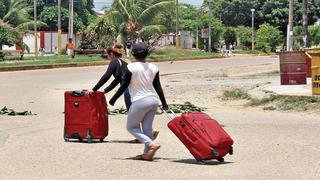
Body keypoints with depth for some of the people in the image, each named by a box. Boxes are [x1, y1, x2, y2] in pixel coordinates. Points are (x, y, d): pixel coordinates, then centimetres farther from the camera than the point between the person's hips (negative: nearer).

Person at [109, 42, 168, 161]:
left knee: (131, 127, 7)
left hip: (139, 101, -6)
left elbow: (124, 86, -8)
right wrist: (164, 102, 21)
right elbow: (158, 87, 11)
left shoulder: (131, 68, -11)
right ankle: (147, 154, 10)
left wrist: (113, 99, 3)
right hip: (153, 100, 6)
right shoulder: (153, 68, 5)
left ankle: (151, 144, -10)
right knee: (147, 128, 11)